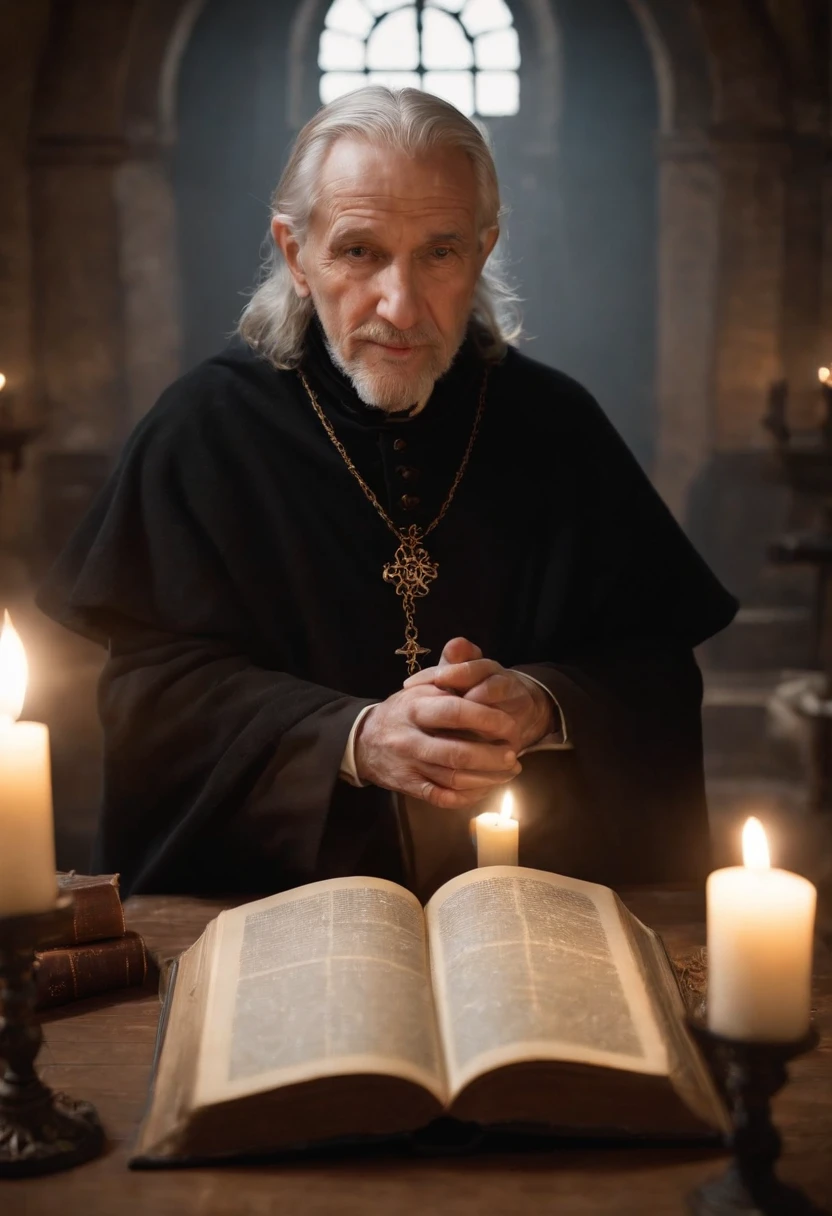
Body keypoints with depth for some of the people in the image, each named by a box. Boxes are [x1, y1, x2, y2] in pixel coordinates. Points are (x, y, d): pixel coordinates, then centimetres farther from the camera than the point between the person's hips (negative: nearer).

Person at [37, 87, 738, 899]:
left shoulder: (557, 426, 6)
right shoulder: (204, 428, 1)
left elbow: (657, 675, 6)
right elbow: (154, 682, -3)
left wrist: (542, 708, -16)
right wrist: (352, 739, -18)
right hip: (266, 887, -1)